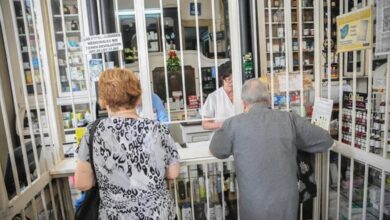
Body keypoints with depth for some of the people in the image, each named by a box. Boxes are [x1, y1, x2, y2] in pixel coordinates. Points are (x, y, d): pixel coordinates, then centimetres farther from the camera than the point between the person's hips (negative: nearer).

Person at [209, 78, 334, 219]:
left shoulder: (233, 123, -11)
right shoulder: (289, 119, -6)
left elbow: (216, 151, 7)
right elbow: (325, 141, 7)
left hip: (254, 206, -2)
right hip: (287, 203, 2)